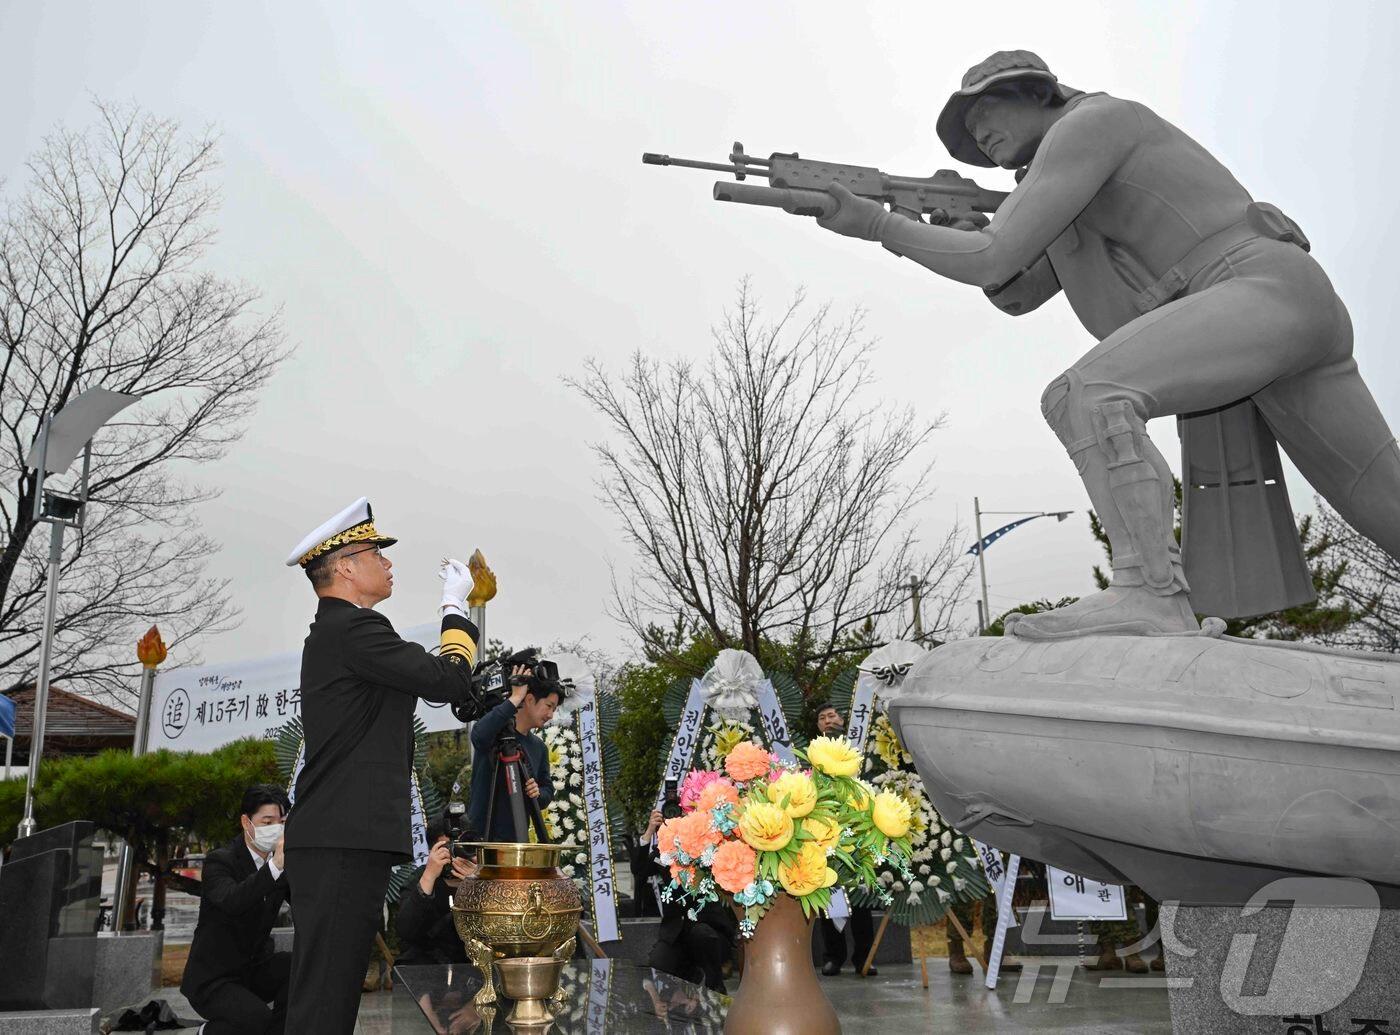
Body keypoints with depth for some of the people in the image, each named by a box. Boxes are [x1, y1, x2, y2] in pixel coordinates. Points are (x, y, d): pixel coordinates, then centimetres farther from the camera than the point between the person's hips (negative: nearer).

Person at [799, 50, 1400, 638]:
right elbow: (1016, 295, 27)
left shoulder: (1085, 123, -2)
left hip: (1265, 291, -10)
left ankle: (1149, 595, -32)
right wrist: (966, 237, 9)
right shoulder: (1082, 197, 27)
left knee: (1089, 395, -27)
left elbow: (994, 261, -10)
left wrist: (875, 223, -2)